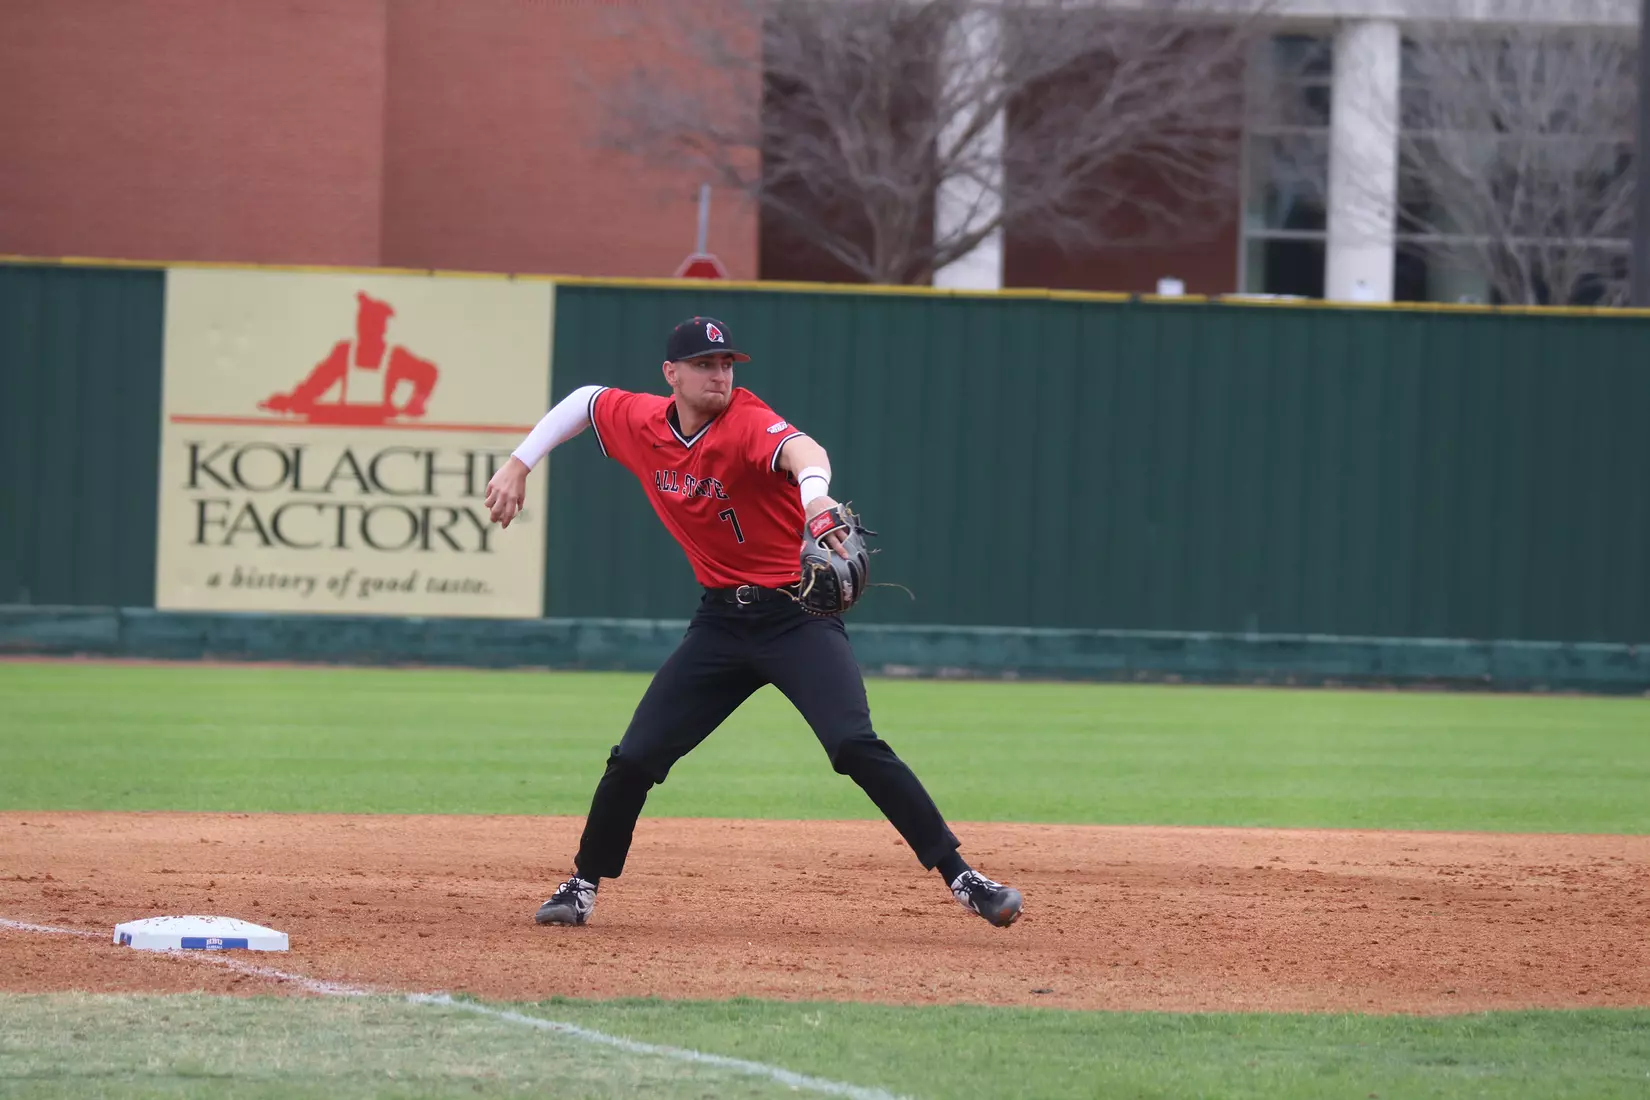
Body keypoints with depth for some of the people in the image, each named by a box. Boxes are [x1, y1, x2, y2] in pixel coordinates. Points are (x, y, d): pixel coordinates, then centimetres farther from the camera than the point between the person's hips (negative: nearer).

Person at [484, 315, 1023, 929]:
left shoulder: (746, 423, -18)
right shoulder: (640, 424, 0)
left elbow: (799, 448, -41)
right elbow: (586, 400, 21)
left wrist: (813, 490, -64)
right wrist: (519, 465, 15)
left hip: (797, 615, -5)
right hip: (721, 619, 5)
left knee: (855, 746, -21)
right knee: (634, 758, 3)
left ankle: (961, 878, -19)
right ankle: (583, 887, 22)